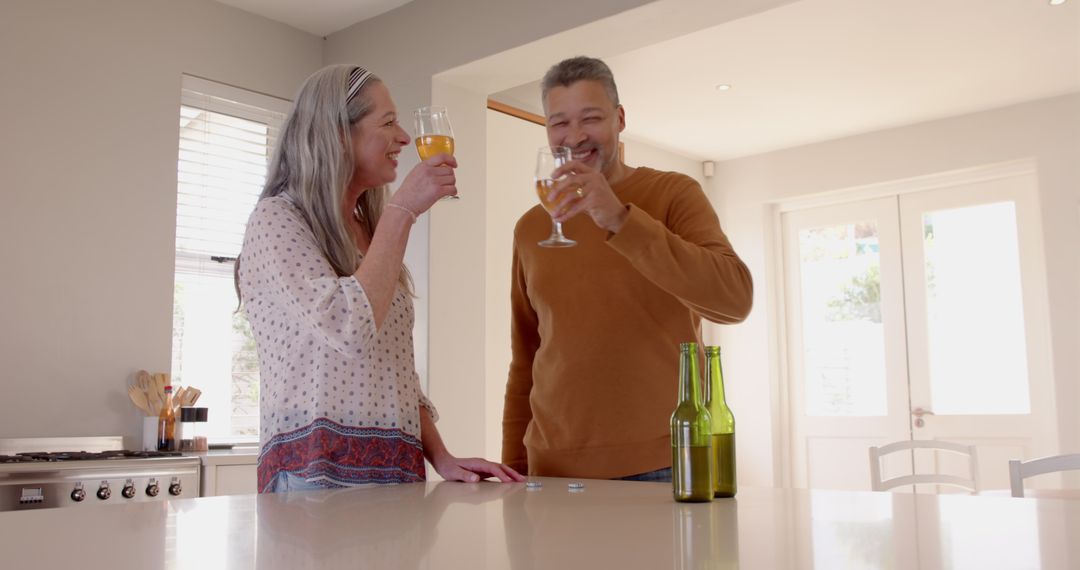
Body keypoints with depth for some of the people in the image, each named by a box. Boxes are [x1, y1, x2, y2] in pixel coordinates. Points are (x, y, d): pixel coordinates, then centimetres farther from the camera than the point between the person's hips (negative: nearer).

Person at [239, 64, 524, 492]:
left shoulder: (370, 232, 17)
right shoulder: (275, 219, -7)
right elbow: (347, 329, -22)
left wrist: (441, 458, 4)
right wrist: (402, 210, -15)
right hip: (319, 471, -7)